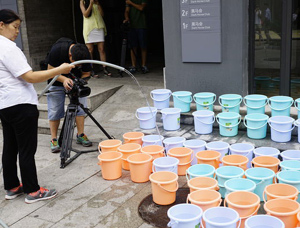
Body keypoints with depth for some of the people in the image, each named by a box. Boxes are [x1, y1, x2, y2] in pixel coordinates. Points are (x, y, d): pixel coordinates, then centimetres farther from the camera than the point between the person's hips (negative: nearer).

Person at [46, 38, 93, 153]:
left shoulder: (85, 55, -24)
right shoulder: (57, 50, -32)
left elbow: (86, 73, -10)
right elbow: (51, 71, -21)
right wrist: (64, 79, -38)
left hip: (76, 82, 2)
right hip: (57, 82, -2)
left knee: (80, 106, -4)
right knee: (55, 110, -4)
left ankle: (80, 135, 9)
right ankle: (54, 139, 6)